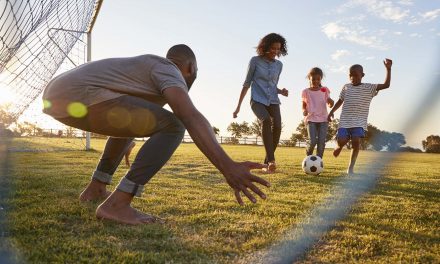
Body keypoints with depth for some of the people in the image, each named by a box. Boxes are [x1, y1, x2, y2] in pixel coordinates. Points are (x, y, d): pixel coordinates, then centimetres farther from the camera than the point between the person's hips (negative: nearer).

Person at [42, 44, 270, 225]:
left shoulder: (143, 70, 30)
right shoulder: (169, 71, 1)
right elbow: (190, 116, -21)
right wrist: (227, 167, -30)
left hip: (56, 97, 10)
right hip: (78, 97, -10)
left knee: (132, 122, 31)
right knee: (172, 126, -11)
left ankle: (96, 188, 30)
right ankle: (116, 204, -14)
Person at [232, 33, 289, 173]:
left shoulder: (279, 65, 12)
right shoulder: (255, 61, 1)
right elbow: (247, 84, 4)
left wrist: (281, 91, -1)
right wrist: (238, 106, 2)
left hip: (273, 101, 4)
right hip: (258, 100, -4)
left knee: (277, 126, -21)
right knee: (266, 121, -32)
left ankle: (267, 162, -9)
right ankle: (271, 160, -38)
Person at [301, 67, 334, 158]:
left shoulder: (324, 90, 9)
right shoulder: (306, 92, 6)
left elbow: (329, 103, 7)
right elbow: (304, 106, 12)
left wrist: (331, 103, -17)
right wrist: (304, 111, -11)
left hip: (323, 119, 2)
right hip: (311, 119, -2)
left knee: (321, 142, -5)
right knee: (312, 141, -16)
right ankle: (309, 156, 14)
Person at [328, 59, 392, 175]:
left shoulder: (369, 88, 2)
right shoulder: (346, 87, 10)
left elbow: (386, 85, -7)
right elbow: (340, 101, 20)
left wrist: (388, 69, -15)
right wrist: (332, 111, 10)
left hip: (359, 122, -2)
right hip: (345, 121, 2)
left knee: (356, 141, -18)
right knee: (341, 141, -11)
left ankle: (351, 167, -4)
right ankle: (339, 146, 28)